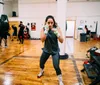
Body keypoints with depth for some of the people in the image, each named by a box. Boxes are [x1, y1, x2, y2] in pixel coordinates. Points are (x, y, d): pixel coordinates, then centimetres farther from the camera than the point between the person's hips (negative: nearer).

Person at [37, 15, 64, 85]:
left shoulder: (57, 28, -16)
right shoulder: (43, 29, -11)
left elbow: (62, 41, -21)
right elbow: (42, 40, -24)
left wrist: (57, 33, -38)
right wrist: (46, 31, -35)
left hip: (55, 50, -3)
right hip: (46, 50, 3)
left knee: (56, 66, -13)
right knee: (41, 63, 19)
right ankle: (41, 72, 54)